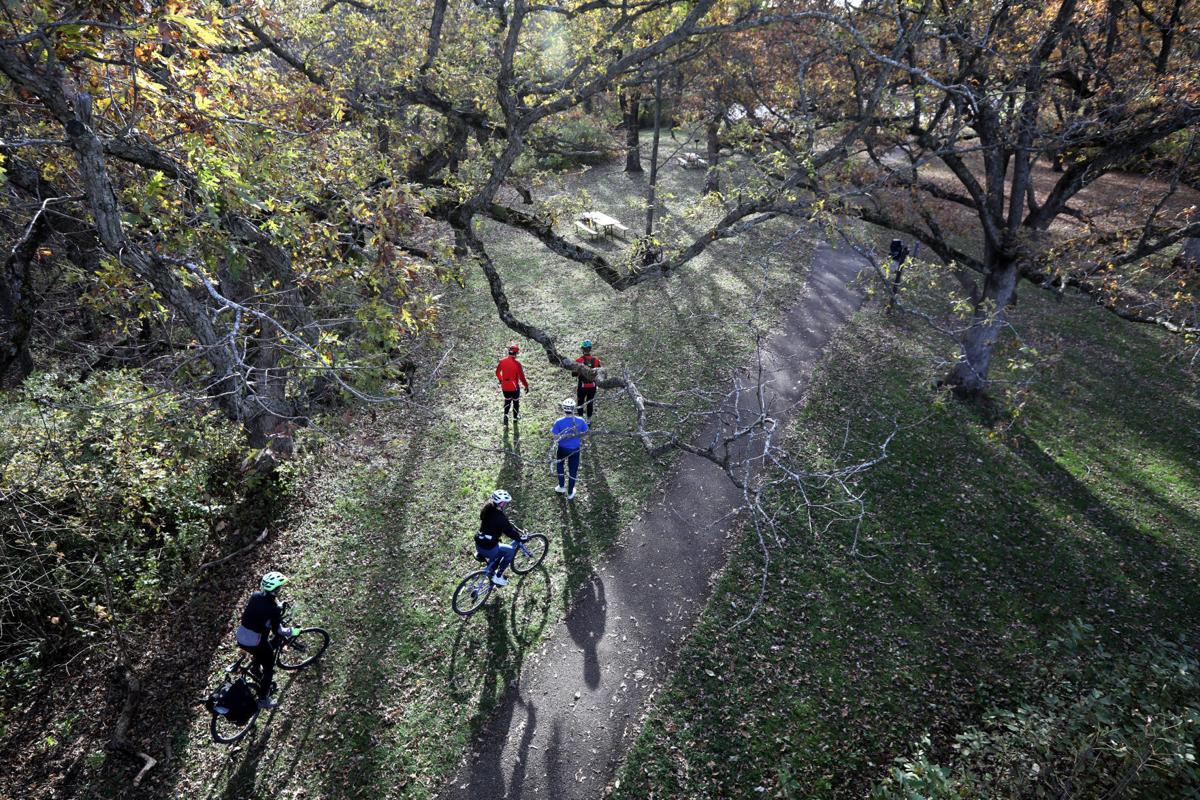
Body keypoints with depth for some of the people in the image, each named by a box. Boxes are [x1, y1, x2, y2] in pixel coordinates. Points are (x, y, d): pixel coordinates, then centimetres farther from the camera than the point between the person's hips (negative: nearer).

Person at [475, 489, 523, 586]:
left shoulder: (489, 510, 6)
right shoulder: (499, 516, -22)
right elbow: (509, 532, -16)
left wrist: (517, 529, 17)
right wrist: (521, 537, -1)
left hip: (478, 545, 9)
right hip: (488, 548, -9)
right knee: (511, 550, 10)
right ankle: (498, 577, 12)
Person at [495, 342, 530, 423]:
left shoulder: (502, 361, -8)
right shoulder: (517, 363, -22)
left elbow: (497, 373, 7)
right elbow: (521, 377, -19)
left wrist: (501, 380, 26)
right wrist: (526, 386, -6)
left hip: (505, 387, 3)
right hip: (514, 387, -3)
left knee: (507, 400, 25)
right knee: (516, 401, 20)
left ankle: (505, 414, 7)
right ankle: (515, 417, 35)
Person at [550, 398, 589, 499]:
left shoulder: (559, 422, -24)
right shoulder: (580, 421, -19)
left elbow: (555, 437, -16)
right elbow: (585, 433, -4)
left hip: (562, 449, -1)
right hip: (575, 449, 1)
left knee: (559, 464, 30)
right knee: (573, 470, 18)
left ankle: (561, 487, 39)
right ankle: (570, 493, 33)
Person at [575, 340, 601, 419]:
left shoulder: (579, 360, -16)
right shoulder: (596, 360, -9)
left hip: (582, 386, -2)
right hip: (592, 386, 2)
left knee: (580, 404, 16)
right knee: (590, 404, 18)